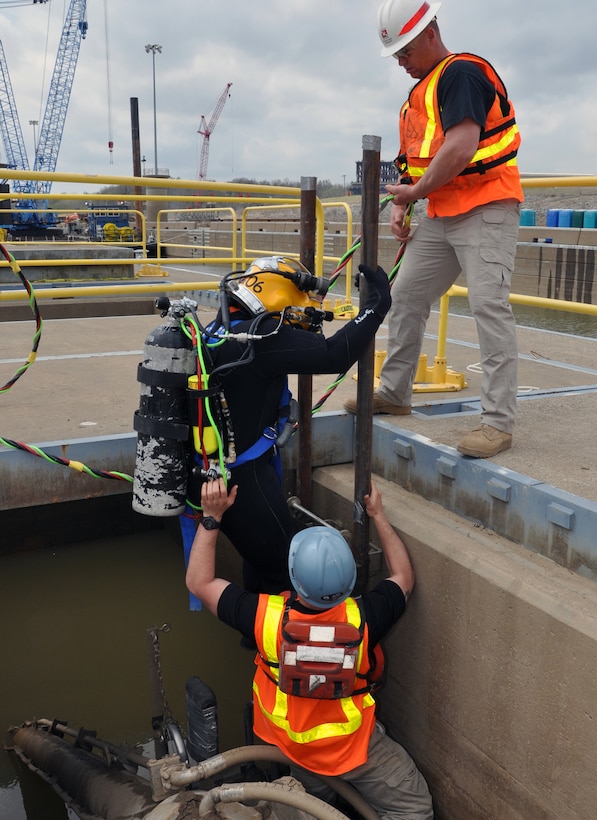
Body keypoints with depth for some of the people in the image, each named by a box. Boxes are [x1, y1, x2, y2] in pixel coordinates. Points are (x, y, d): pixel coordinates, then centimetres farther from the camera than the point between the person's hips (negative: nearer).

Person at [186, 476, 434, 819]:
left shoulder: (267, 617, -30)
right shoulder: (363, 618, -29)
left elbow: (199, 582, -14)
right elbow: (404, 578, -6)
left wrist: (212, 515, -15)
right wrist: (378, 515, -3)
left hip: (285, 744, 4)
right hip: (354, 746, -3)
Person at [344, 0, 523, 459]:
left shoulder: (462, 73, -10)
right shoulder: (420, 93, 20)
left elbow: (461, 147, -22)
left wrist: (418, 191, -11)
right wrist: (400, 204, 8)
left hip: (486, 208, -10)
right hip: (441, 217, 10)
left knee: (489, 306, -17)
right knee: (406, 297, 10)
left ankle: (499, 421, -15)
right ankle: (394, 393, 22)